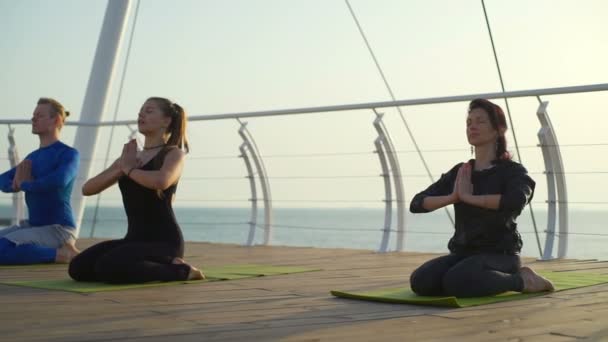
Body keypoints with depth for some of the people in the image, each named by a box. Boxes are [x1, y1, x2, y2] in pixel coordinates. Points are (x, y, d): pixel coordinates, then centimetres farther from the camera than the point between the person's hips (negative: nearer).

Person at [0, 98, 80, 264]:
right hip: (34, 226, 8)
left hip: (58, 229, -8)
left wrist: (25, 184, -10)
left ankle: (62, 253, -13)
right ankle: (44, 251, 6)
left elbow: (58, 181, -29)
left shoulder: (69, 154, -9)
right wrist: (17, 183, -11)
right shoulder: (33, 156, 15)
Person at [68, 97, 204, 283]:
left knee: (108, 267, -30)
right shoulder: (129, 156, 17)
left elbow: (161, 181, -27)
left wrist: (129, 169, -8)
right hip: (135, 238, 7)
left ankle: (179, 270, -10)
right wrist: (121, 167, -7)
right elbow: (87, 189, 8)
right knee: (79, 268, -13)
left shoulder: (174, 153, -2)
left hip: (164, 240, -7)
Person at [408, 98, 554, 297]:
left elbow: (516, 201, -29)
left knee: (456, 282, -36)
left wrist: (469, 196, -19)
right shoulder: (459, 173, 12)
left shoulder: (512, 171, -4)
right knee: (420, 282, -24)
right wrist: (452, 197, -13)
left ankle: (521, 280, -9)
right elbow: (416, 204, 5)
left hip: (499, 255, -5)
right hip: (463, 253, 5)